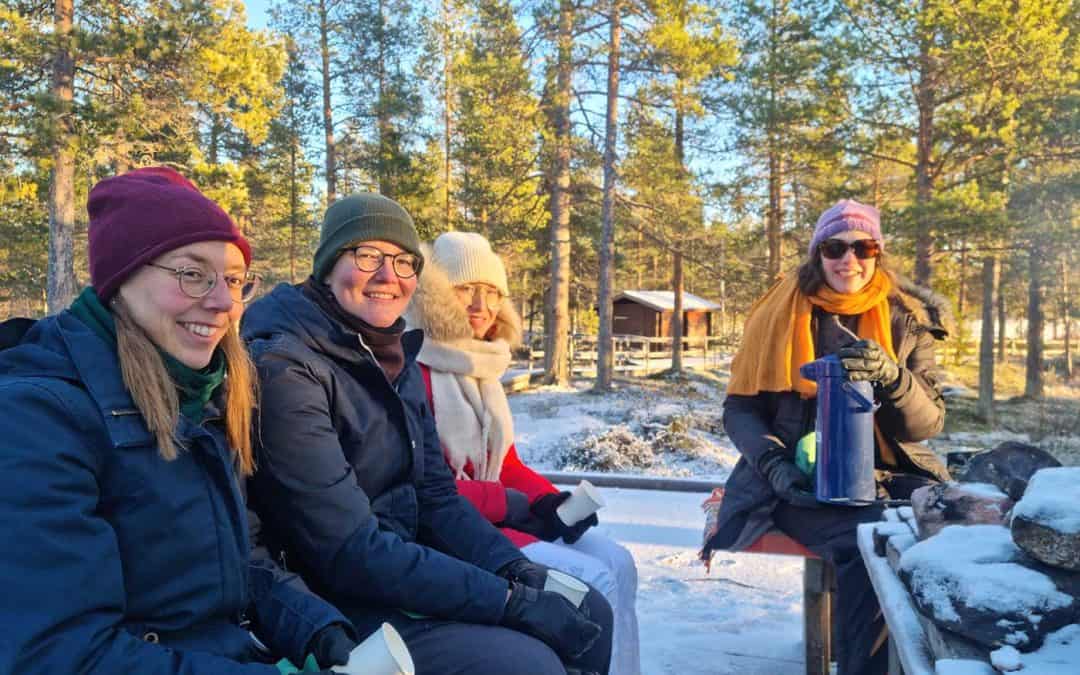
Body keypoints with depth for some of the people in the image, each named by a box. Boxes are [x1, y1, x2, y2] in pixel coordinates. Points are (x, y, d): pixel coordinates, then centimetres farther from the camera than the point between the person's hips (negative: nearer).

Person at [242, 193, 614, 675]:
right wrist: (513, 600, -24)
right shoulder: (286, 369, -20)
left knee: (589, 614, 4)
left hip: (405, 565, 8)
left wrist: (516, 571, -10)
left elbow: (435, 497, 7)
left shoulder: (398, 361, 6)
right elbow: (349, 552, -24)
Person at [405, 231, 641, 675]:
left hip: (502, 514, 9)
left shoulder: (481, 367, 15)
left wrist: (548, 499, -5)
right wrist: (516, 507, -20)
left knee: (617, 563, -6)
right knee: (594, 581, -19)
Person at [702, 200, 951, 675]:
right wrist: (774, 463, -16)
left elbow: (928, 423, 1)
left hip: (883, 475, 3)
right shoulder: (780, 314, 2)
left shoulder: (907, 320, 7)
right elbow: (739, 408, 3)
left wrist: (891, 376, -19)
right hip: (800, 479, -2)